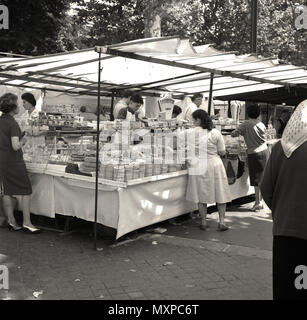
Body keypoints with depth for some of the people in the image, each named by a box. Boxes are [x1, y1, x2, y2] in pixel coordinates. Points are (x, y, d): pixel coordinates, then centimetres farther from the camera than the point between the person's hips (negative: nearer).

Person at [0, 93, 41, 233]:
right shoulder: (13, 124, -18)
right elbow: (15, 146, -25)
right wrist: (22, 141, -6)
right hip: (14, 161, -8)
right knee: (26, 190, 2)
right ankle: (26, 222, 3)